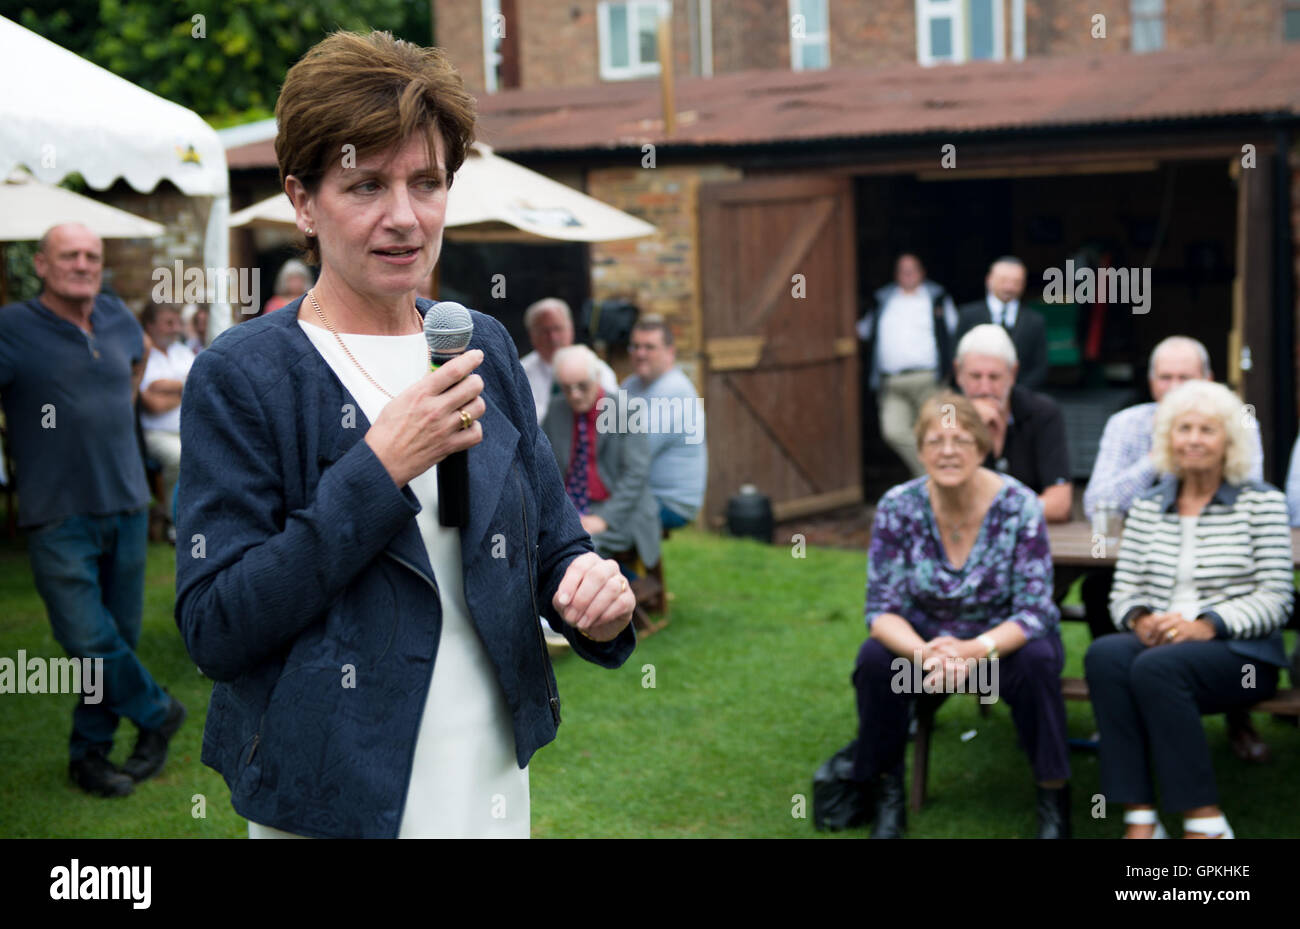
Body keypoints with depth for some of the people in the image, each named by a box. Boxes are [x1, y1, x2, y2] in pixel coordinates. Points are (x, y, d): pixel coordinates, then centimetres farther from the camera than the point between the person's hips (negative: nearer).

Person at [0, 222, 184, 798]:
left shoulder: (115, 317, 8)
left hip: (126, 507, 5)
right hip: (59, 517, -5)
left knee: (119, 636, 9)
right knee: (88, 639, -9)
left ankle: (90, 751, 24)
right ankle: (156, 713, 16)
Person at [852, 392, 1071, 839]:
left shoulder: (1019, 506, -18)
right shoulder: (898, 507, -13)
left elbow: (1034, 612, -19)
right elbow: (882, 608, -13)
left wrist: (977, 649, -39)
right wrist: (923, 652, -36)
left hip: (1005, 640, -1)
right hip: (926, 637, 2)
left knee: (1037, 659, -33)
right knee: (874, 658, -26)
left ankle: (1053, 804, -15)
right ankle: (887, 799, -9)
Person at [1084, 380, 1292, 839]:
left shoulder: (1262, 502, 5)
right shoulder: (1147, 506, 16)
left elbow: (1275, 598, -3)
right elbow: (1123, 591, 13)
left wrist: (1205, 625, -17)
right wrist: (1140, 619, -11)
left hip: (1240, 652, -3)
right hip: (1157, 642, 3)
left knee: (1157, 667, -35)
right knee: (1105, 654, -31)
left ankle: (1204, 820, -25)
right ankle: (1140, 819, -33)